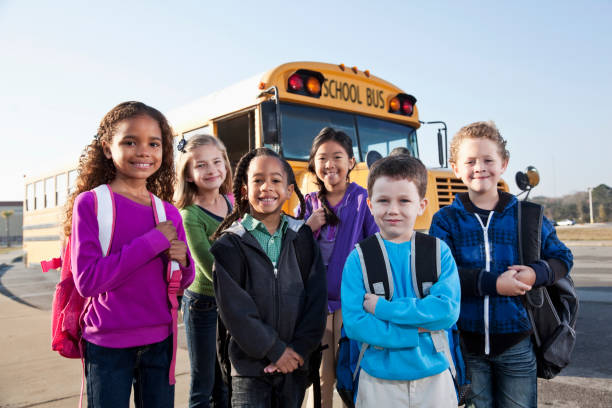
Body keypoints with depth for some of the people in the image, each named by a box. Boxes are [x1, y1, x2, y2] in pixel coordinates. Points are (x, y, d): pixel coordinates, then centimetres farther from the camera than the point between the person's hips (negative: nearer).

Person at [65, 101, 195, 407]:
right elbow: (86, 280, -20)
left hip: (160, 342, 4)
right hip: (108, 345, -4)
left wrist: (182, 261, -12)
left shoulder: (169, 213, 2)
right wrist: (152, 241, -21)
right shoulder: (90, 202, -10)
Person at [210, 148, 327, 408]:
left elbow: (316, 296, -1)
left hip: (295, 363, 3)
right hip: (250, 366, -2)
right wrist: (274, 350, -12)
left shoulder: (302, 237, 2)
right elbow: (234, 308, -12)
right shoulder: (230, 243, -7)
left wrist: (301, 348, -9)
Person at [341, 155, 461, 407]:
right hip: (378, 380, -1)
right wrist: (416, 330, -19)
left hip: (434, 376, 1)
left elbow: (448, 310, -15)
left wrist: (383, 308, -19)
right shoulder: (358, 259, -7)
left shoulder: (438, 252, -4)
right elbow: (353, 324, -14)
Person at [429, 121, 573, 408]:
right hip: (465, 344, -1)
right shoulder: (445, 220, -5)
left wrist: (536, 274, -15)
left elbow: (562, 258, 6)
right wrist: (492, 283, -25)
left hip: (516, 344, 2)